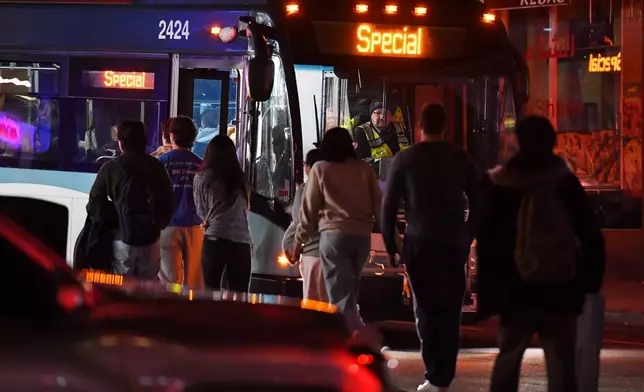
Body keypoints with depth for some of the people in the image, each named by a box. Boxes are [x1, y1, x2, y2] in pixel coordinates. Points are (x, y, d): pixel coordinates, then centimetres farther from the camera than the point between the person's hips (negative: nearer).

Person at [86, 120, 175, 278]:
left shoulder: (110, 168, -2)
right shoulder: (156, 167, 4)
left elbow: (94, 205, -4)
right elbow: (168, 205, 4)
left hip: (122, 240, -2)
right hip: (150, 240, 2)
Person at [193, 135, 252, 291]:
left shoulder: (202, 178, 2)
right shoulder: (240, 179, 11)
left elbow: (201, 211, 11)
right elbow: (245, 209, 15)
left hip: (215, 239, -2)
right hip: (241, 240, 2)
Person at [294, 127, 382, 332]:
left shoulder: (321, 169, 3)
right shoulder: (364, 169, 10)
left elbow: (309, 208, 4)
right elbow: (378, 205, 9)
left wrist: (299, 240, 12)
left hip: (334, 234, -4)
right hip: (362, 235, 4)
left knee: (340, 293, -5)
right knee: (349, 291, 17)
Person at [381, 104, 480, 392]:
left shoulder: (405, 159, -2)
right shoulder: (461, 158, 4)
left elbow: (389, 204, -3)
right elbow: (476, 201, 7)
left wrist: (390, 242, 5)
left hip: (420, 242, -2)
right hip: (454, 242, 2)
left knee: (426, 307, 2)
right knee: (450, 308, 9)